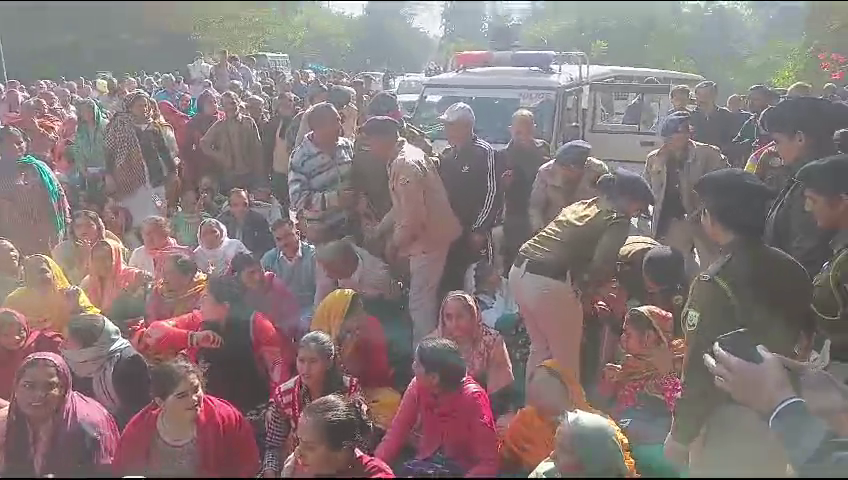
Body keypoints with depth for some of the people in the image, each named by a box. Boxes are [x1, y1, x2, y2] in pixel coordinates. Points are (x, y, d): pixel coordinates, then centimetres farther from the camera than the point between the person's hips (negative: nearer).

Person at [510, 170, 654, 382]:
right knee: (567, 360, 12)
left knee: (540, 348, 26)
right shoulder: (618, 220, -1)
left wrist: (580, 282, 14)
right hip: (550, 283, -8)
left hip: (519, 271, 8)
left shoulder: (581, 204, 22)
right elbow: (601, 266, -15)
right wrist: (585, 286, 3)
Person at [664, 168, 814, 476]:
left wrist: (680, 435, -11)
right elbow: (807, 335, 9)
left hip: (731, 422, -7)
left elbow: (700, 369, -21)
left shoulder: (716, 283, -23)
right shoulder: (792, 269, -2)